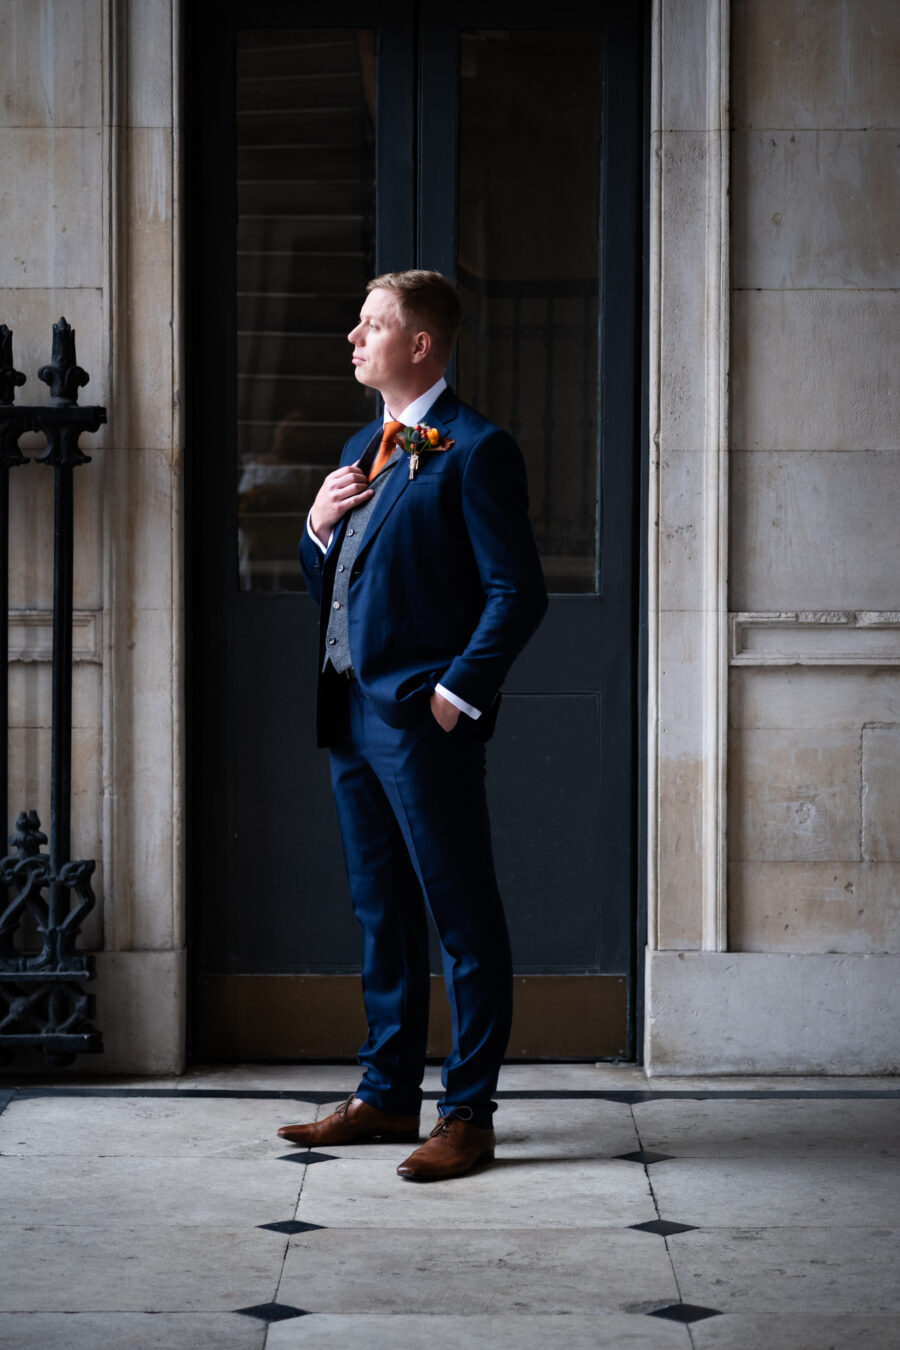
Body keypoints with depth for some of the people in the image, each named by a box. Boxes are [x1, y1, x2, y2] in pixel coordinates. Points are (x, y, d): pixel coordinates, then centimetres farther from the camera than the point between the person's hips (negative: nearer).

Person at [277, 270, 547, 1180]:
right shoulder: (361, 450, 18)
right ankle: (387, 1094, 24)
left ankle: (468, 1114, 3)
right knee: (380, 913, 15)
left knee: (463, 918, -2)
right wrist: (318, 526, 3)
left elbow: (518, 591, -13)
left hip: (422, 720, -9)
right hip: (350, 712, 9)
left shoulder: (474, 451, -9)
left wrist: (457, 693, -17)